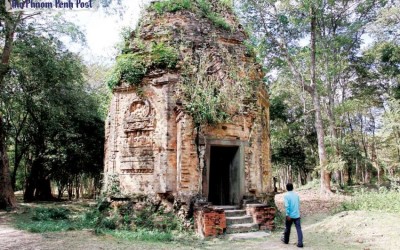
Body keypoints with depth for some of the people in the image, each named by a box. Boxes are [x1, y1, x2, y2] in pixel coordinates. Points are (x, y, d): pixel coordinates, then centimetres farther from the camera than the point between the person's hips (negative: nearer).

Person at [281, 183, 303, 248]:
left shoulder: (286, 195, -10)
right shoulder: (296, 195, 5)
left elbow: (286, 206, -19)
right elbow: (299, 204, 14)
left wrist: (287, 215, -17)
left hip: (290, 215, -3)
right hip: (297, 215, 3)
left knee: (287, 228, 15)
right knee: (299, 229, 1)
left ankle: (286, 240, 32)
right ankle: (300, 243, -6)